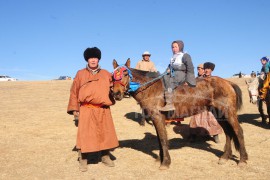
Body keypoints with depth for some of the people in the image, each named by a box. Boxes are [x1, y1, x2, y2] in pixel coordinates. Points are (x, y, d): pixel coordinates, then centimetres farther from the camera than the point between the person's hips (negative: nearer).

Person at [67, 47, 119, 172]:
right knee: (84, 134, 1)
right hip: (86, 110, -2)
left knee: (105, 133, 10)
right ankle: (83, 160, 15)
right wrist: (74, 109, -1)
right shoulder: (80, 74, 4)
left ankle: (105, 157, 27)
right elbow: (74, 92, 4)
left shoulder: (106, 74, 9)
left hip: (103, 110, 2)